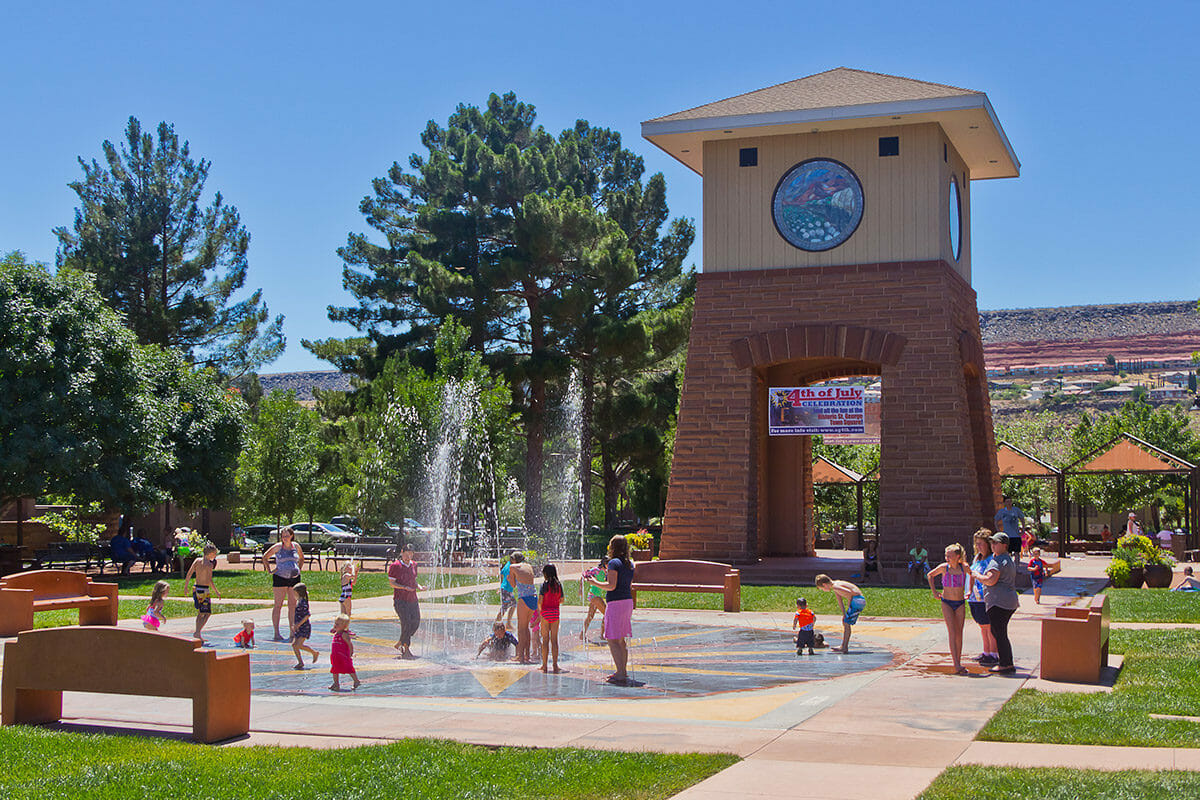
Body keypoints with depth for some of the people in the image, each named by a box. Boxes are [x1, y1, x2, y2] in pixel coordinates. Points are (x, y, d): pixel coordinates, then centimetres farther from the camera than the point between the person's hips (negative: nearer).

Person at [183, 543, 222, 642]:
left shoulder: (197, 561, 5)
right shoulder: (209, 564, -14)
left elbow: (189, 574, 6)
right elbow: (210, 581, -18)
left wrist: (185, 587, 15)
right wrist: (217, 591, -8)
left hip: (196, 588, 8)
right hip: (204, 590, -8)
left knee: (200, 613, 18)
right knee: (207, 613, -2)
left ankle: (197, 632, 21)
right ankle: (197, 632, -10)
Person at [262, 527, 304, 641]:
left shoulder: (296, 546, 7)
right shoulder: (277, 547, -2)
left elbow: (301, 558, 25)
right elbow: (265, 557, 8)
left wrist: (299, 569, 12)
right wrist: (269, 570, 0)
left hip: (294, 578, 4)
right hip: (280, 578, -4)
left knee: (293, 605, 5)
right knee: (278, 605, -4)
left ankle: (292, 633, 11)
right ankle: (276, 634, -2)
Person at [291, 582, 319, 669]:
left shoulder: (303, 603, -18)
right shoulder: (298, 602, 12)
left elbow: (307, 615, -25)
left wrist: (299, 624, -23)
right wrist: (294, 625, 20)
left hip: (304, 627, -10)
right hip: (299, 628, 10)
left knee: (299, 645, -14)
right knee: (294, 644, 3)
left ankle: (314, 653, 4)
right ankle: (300, 662, 8)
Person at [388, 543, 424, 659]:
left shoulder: (413, 564, 13)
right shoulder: (395, 566, -7)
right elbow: (392, 583, -9)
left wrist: (419, 587, 2)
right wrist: (405, 587, -22)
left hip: (413, 599, 7)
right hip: (400, 600, -7)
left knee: (416, 623, 5)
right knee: (406, 622, -14)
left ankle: (400, 643, 24)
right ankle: (406, 650, -6)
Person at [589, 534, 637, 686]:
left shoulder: (614, 563, -12)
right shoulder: (630, 564, 12)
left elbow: (611, 586, -19)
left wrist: (595, 582, -4)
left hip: (615, 603, -9)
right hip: (628, 601, 9)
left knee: (613, 640, -6)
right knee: (621, 639, 16)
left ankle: (621, 674, -12)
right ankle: (623, 671, 20)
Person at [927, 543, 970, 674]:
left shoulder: (964, 567, -4)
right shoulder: (944, 567, -7)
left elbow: (972, 575, 18)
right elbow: (930, 575, 11)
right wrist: (934, 591, 6)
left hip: (960, 604, 2)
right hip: (947, 603, -2)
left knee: (959, 634, 3)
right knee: (952, 632, -12)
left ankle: (958, 664, 10)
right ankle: (956, 665, -19)